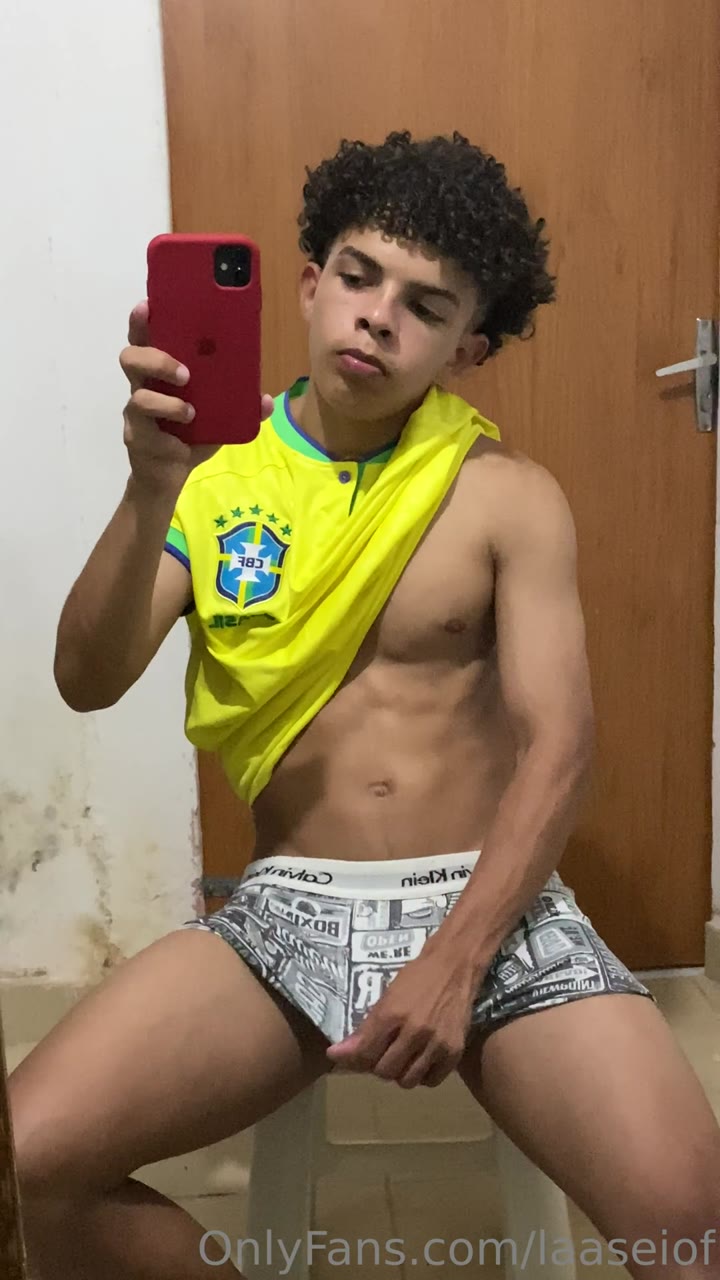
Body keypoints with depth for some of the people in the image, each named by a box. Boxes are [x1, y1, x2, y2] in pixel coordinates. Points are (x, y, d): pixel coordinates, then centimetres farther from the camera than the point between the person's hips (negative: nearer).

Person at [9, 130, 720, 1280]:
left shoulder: (508, 496, 2)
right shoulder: (216, 475, 5)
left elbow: (557, 743, -4)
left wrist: (456, 959, -17)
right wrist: (153, 485, -22)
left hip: (493, 901, -1)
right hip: (288, 908, 2)